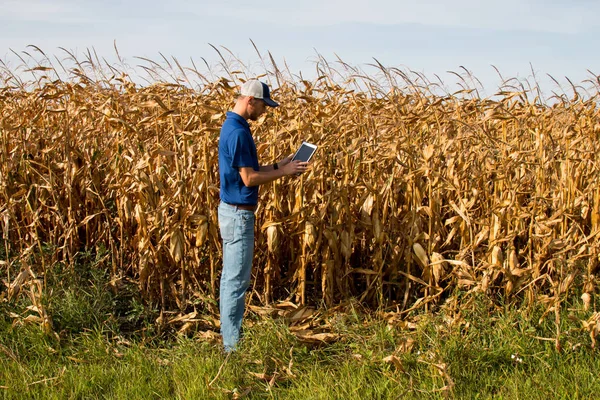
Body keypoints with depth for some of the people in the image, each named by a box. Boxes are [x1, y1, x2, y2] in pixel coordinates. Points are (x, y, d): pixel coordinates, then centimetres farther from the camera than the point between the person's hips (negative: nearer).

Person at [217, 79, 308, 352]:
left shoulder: (232, 126, 12)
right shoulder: (238, 132, -20)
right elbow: (249, 178, -21)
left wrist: (278, 166, 10)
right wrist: (284, 172, -10)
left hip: (233, 211, 11)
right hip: (238, 214, -11)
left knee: (230, 277, 15)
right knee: (237, 280, -4)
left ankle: (229, 337, 24)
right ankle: (233, 344, 3)